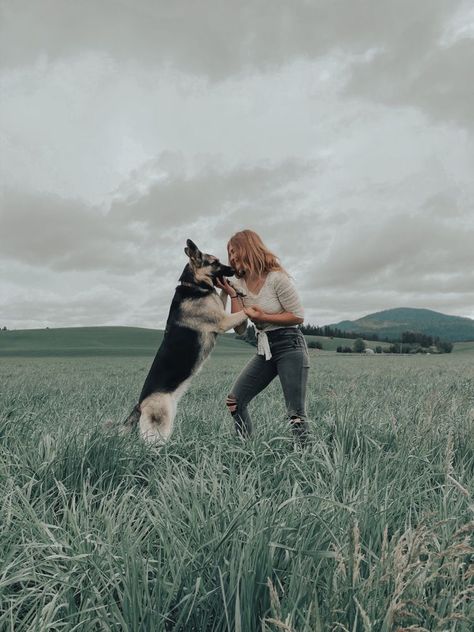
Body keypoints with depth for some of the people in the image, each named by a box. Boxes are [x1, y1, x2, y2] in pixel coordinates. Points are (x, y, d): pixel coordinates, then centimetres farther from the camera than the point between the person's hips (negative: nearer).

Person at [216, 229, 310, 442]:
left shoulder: (276, 278, -13)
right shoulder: (239, 284, 5)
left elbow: (298, 316, -11)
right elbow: (240, 329, 0)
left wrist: (262, 316, -15)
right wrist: (232, 294, -7)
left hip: (290, 346, -7)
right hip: (264, 349, 7)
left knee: (295, 413, -8)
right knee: (234, 400, 4)